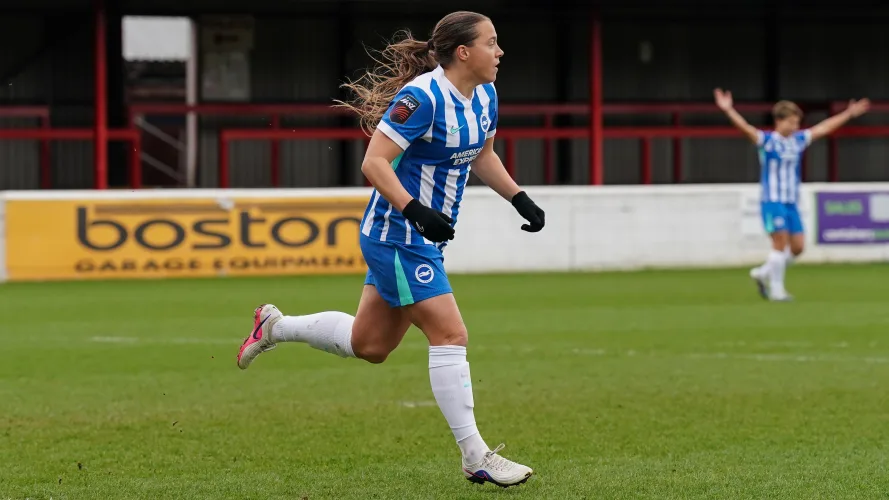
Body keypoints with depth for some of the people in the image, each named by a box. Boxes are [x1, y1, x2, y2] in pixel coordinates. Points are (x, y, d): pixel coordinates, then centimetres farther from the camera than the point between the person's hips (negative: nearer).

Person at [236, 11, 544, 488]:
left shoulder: (485, 96, 5)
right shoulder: (422, 98, -22)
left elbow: (482, 157, 22)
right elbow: (374, 163, -23)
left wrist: (519, 198, 10)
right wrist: (415, 211, -33)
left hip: (423, 238, 10)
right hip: (397, 237, -10)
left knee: (368, 344, 17)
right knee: (450, 335, -12)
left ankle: (274, 326, 37)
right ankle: (475, 457, -7)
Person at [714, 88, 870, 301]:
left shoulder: (799, 140, 11)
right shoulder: (767, 140, -6)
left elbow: (824, 128, 20)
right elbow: (745, 128, -21)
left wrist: (849, 114, 25)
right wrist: (728, 110, -36)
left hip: (791, 203, 6)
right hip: (772, 202, -6)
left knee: (797, 246, 3)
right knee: (780, 242, -10)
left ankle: (763, 273, 20)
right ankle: (776, 289, 0)